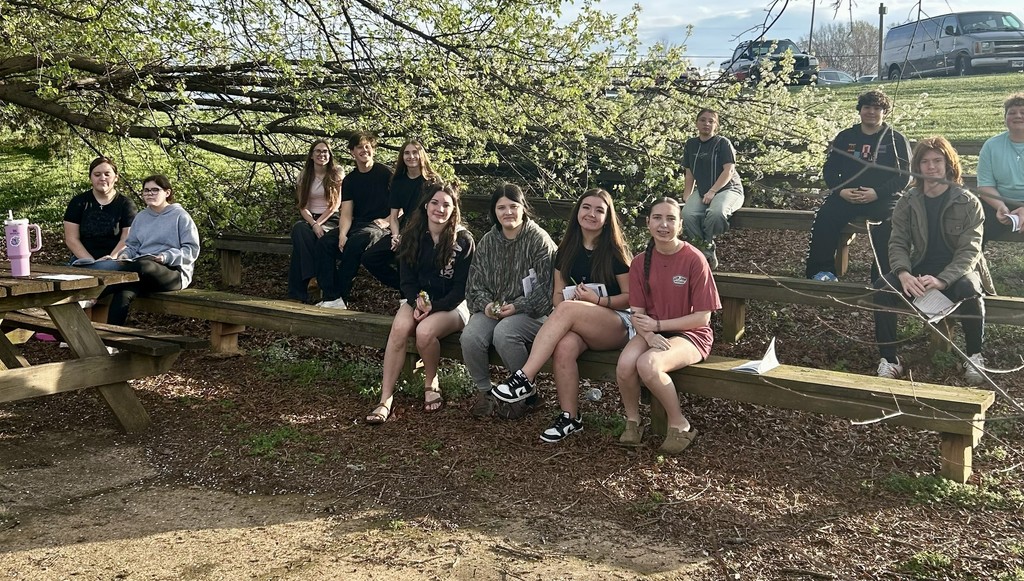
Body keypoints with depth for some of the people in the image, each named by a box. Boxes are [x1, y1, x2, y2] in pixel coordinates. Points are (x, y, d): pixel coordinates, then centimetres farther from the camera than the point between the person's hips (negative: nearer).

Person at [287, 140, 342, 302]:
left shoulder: (337, 173, 4)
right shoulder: (304, 175, 10)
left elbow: (336, 204, -3)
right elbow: (303, 207, 2)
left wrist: (319, 223, -14)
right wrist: (313, 224, -17)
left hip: (330, 220, -2)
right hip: (309, 219, 2)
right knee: (298, 229, -35)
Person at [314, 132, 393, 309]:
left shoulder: (385, 173, 0)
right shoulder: (349, 180, 13)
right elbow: (346, 213, 4)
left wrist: (387, 221, -15)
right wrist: (342, 234, -15)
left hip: (377, 226, -5)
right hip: (356, 224, 5)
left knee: (355, 243, -35)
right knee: (324, 242, -20)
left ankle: (340, 296, -23)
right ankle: (331, 297, -26)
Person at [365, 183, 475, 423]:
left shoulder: (463, 240, -8)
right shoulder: (413, 235, 3)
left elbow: (461, 289, -9)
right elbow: (407, 280, 3)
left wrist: (433, 307, -20)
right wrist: (418, 302, -17)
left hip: (451, 305, -3)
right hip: (417, 299, 3)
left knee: (425, 331, -33)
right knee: (399, 329, -28)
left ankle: (431, 383, -3)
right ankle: (385, 399, -27)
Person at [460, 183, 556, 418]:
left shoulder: (539, 239, -5)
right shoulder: (487, 242, 11)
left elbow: (545, 287, -10)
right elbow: (475, 282, 11)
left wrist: (517, 306, -18)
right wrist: (485, 304, -9)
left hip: (531, 311, -4)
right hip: (492, 309, 5)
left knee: (504, 333, -35)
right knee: (470, 337, -25)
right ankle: (484, 390, 0)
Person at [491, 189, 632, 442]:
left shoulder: (615, 251, -2)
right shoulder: (567, 249, 11)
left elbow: (631, 297, -3)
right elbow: (557, 295, 12)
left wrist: (598, 300, -18)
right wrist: (570, 298, -11)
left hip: (616, 325, -4)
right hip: (576, 324, 4)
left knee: (568, 310, -35)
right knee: (565, 346, -34)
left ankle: (525, 378, -35)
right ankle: (569, 417, -23)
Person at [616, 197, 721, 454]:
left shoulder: (694, 259, -12)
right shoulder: (640, 262, 2)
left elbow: (702, 317, -11)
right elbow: (637, 312, 1)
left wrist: (657, 324, -14)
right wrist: (649, 335, -21)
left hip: (690, 334, -4)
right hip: (652, 332, 4)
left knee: (648, 364, -33)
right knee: (624, 365, -28)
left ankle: (679, 425, -9)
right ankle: (632, 422, -1)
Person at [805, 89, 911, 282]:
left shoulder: (896, 140, 8)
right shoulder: (845, 137, 16)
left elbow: (904, 176, 0)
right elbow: (830, 169, 13)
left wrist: (877, 193, -16)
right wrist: (841, 190, -8)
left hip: (883, 198, -2)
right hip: (846, 196, 2)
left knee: (888, 227, -32)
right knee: (824, 219, -26)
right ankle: (820, 272, -17)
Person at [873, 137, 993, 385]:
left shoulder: (968, 203, -7)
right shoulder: (907, 203, 2)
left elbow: (969, 250, -14)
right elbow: (898, 244, -3)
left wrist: (942, 280, -32)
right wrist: (903, 274, -26)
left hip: (958, 271, -2)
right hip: (920, 270, 3)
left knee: (969, 289, -37)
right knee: (883, 287, -26)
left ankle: (974, 356, -13)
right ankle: (888, 359, -18)